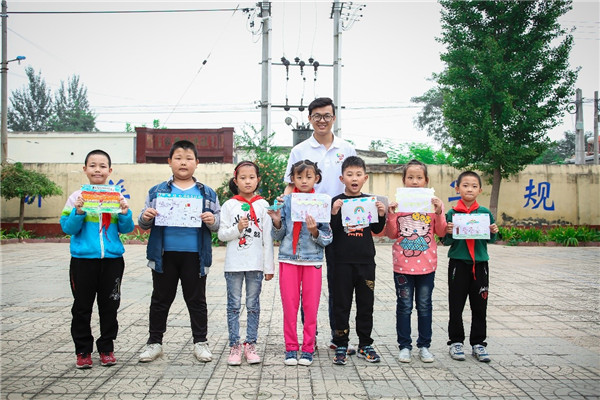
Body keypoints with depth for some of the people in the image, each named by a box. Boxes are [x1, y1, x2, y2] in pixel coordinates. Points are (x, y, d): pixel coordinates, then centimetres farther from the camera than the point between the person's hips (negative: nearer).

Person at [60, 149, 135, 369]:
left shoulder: (117, 197, 4)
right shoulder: (77, 197, 1)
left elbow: (126, 229, 4)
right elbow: (68, 228, -2)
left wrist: (125, 213, -14)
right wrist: (78, 212, -18)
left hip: (112, 258, 1)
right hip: (83, 259, -1)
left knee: (109, 306, 9)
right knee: (82, 306, 6)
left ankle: (106, 348, 22)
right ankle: (83, 350, 19)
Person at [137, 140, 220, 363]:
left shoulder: (207, 194, 6)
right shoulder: (157, 192, 6)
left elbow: (219, 223, 5)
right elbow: (144, 224, 9)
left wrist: (212, 221, -16)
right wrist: (145, 218, -13)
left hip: (195, 255, 0)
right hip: (164, 254, 1)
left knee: (197, 300, 9)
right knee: (161, 299, 11)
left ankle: (200, 342, 21)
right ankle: (154, 341, 24)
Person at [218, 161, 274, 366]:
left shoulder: (263, 205, 3)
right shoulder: (229, 205, 2)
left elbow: (268, 238, 3)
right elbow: (221, 235, 1)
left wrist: (269, 266, 1)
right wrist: (238, 229, -17)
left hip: (256, 264, 0)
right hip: (234, 263, 0)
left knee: (253, 306, 7)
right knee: (233, 306, 5)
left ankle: (250, 345, 17)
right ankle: (234, 346, 14)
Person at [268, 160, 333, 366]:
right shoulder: (285, 201, 2)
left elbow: (327, 239, 0)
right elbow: (278, 236, 5)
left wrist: (315, 231, -19)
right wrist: (277, 222, -13)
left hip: (312, 260, -1)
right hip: (288, 258, 1)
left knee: (311, 306, 5)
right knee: (289, 305, 5)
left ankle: (308, 348, 18)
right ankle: (291, 348, 18)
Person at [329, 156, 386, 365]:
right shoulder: (337, 202, -3)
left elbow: (376, 230, 12)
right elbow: (331, 231, -7)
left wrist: (381, 215, -5)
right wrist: (334, 213, -23)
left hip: (366, 260, 3)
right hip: (343, 261, -3)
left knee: (366, 303, 10)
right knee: (341, 303, 4)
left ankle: (365, 344, 22)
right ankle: (341, 345, 15)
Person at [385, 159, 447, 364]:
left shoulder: (433, 202, 0)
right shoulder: (398, 202, -2)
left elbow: (441, 232, -2)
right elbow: (392, 234, -1)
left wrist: (438, 212, -15)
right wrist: (391, 215, -16)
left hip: (427, 264, 1)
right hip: (403, 264, -1)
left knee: (424, 306, 11)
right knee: (404, 306, 7)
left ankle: (424, 346, 23)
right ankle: (404, 346, 18)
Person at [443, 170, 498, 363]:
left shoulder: (485, 213, 4)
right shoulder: (452, 213, -1)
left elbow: (491, 240, 11)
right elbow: (446, 241, 1)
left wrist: (494, 232, -9)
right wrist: (449, 233, -19)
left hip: (480, 264, 2)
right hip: (458, 263, -2)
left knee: (480, 306, 7)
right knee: (456, 305, 4)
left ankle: (478, 343, 19)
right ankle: (455, 341, 17)